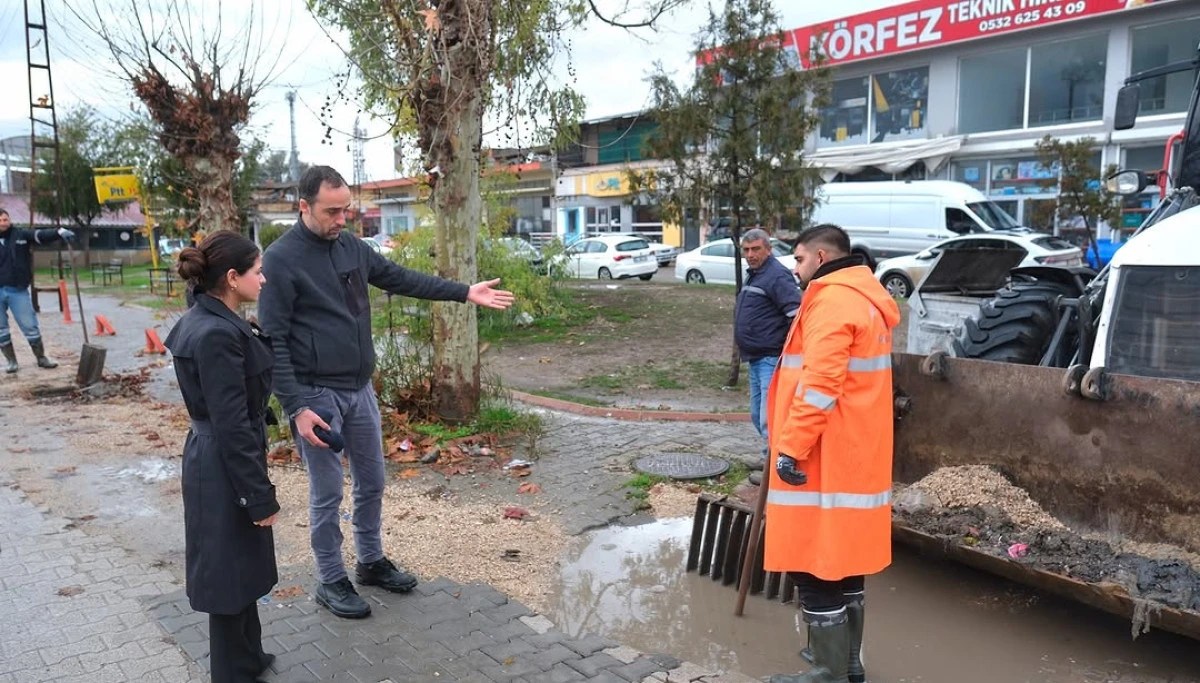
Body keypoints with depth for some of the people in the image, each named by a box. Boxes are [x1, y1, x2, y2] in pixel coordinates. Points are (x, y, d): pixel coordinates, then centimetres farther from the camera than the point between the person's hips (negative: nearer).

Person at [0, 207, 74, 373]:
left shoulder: (21, 235, 2)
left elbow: (41, 235, -11)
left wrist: (60, 232, -30)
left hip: (18, 290, -1)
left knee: (30, 326, 3)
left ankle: (41, 358, 14)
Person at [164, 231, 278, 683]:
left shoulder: (207, 320, 6)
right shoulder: (217, 334, -24)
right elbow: (232, 426, -24)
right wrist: (261, 496, -19)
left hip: (214, 461, 10)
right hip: (224, 471, -10)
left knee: (241, 569, 24)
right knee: (230, 575, 7)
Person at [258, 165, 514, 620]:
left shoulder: (350, 245, 6)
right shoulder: (281, 258, -14)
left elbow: (400, 278, 15)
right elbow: (273, 341, -15)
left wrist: (464, 292, 10)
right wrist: (296, 407, -20)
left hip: (361, 389, 7)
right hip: (317, 395, -6)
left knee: (372, 482, 16)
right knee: (327, 493, 5)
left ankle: (371, 561, 35)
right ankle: (331, 582, 22)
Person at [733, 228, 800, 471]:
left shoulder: (777, 276, -15)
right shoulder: (754, 275, 16)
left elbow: (796, 314, -23)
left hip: (772, 359, -11)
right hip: (756, 358, 11)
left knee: (769, 417, -11)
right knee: (758, 413, 19)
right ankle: (770, 457, 32)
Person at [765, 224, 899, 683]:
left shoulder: (832, 300, -15)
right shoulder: (863, 297, 17)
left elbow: (820, 384, -25)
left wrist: (791, 447, -21)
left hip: (826, 461, -10)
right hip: (852, 457, 10)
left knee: (815, 570, -2)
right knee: (841, 564, 18)